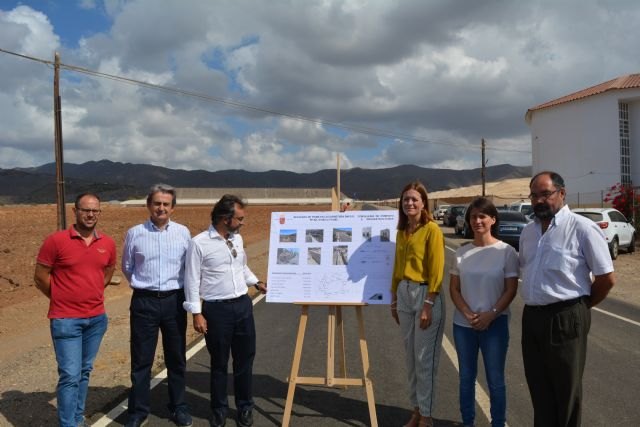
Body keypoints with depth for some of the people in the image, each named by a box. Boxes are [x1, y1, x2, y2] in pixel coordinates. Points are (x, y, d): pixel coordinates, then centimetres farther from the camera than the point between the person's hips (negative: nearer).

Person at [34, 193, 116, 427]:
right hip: (66, 320, -4)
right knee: (70, 375, -5)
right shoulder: (56, 240, -11)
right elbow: (40, 278, -4)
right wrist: (63, 300, 4)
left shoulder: (108, 243, 2)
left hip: (97, 318, 5)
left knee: (85, 372, 15)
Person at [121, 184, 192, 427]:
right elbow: (127, 267, 11)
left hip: (174, 301, 1)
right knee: (141, 359, 7)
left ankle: (178, 407, 26)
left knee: (176, 358, 12)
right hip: (144, 301, -1)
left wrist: (176, 287, 11)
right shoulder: (135, 233, -3)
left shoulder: (183, 232, -1)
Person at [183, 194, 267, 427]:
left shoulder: (238, 239, 6)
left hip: (243, 305, 5)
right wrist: (196, 313, -12)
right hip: (216, 309, -5)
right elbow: (192, 280, -11)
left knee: (245, 359, 13)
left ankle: (245, 407, 30)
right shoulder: (199, 243, -12)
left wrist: (257, 282, 16)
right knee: (219, 362, 10)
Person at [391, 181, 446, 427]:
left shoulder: (432, 229, -11)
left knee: (425, 359, 1)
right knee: (411, 358, 14)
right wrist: (394, 299, 14)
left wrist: (428, 305, -17)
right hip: (404, 293, 7)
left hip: (425, 294, -7)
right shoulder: (401, 231, 11)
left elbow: (436, 270, -14)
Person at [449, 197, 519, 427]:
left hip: (495, 324, -3)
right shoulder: (461, 252, 2)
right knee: (466, 378, 13)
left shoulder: (506, 252, -6)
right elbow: (454, 288, 4)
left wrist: (491, 315, -15)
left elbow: (511, 290, -6)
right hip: (463, 324, 3)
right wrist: (467, 313, -10)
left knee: (495, 380, 7)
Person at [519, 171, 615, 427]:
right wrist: (535, 304, 10)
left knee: (566, 391, 10)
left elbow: (607, 278, -10)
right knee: (539, 388, 17)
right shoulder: (528, 232, 9)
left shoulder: (582, 228, -12)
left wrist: (581, 307, 1)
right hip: (532, 317, 6)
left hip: (565, 319, -6)